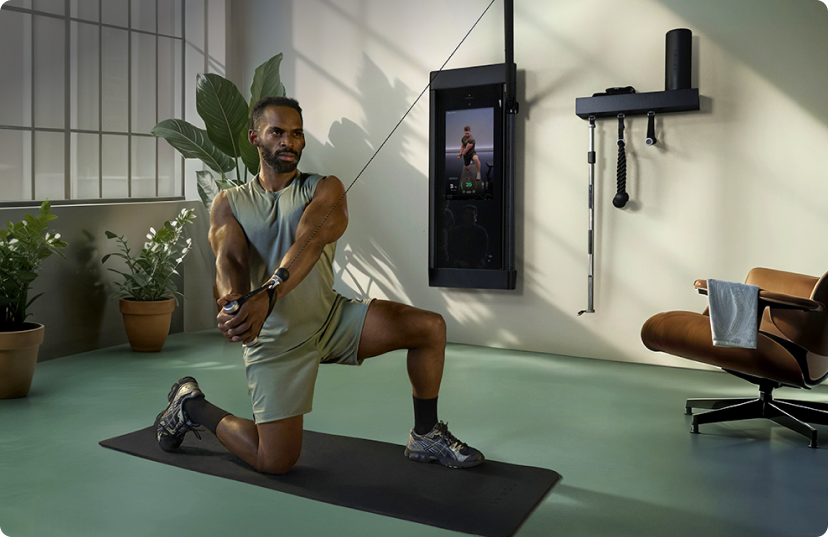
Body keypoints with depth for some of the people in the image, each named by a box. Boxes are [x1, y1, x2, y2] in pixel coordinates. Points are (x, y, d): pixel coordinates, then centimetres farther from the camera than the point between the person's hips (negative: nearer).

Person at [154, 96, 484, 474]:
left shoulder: (325, 190, -3)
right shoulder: (228, 204, 1)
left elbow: (309, 242, -23)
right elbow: (229, 260, -17)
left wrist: (266, 298, -41)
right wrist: (235, 304, -42)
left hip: (331, 316, 2)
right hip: (275, 336, -2)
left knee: (431, 327, -14)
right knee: (275, 461, -6)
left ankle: (425, 437, 5)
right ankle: (190, 405, 21)